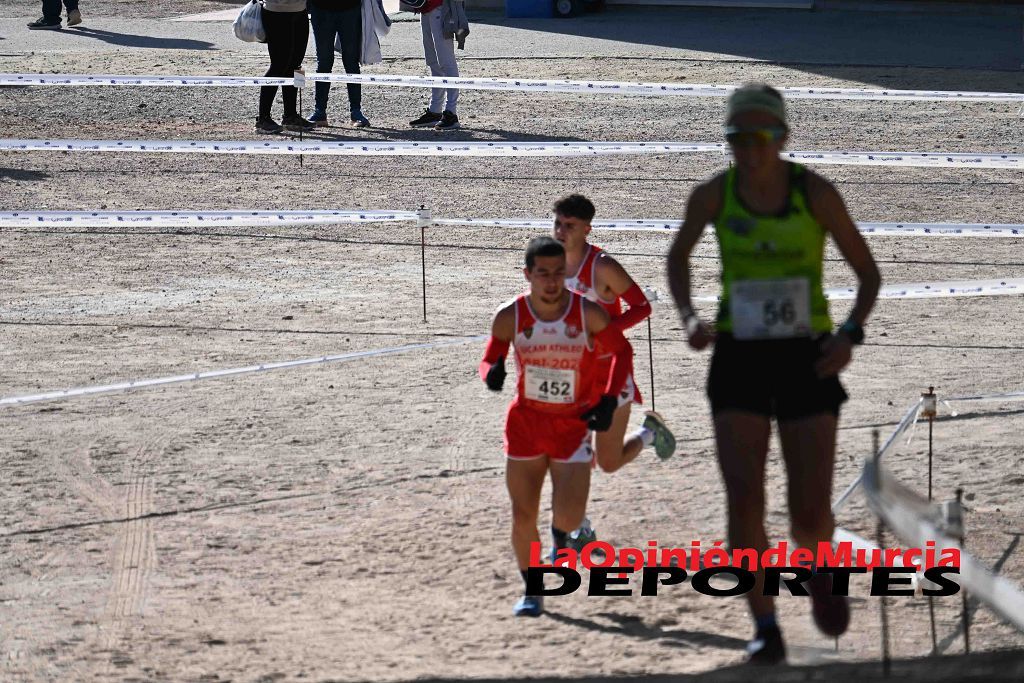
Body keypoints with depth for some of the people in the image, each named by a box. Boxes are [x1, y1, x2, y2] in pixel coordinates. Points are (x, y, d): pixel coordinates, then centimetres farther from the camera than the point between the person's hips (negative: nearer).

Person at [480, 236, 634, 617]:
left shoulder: (588, 314, -13)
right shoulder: (510, 317, -10)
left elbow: (621, 352, 1)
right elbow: (489, 360, 2)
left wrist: (609, 400, -12)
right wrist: (492, 373, -24)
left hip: (574, 425, -1)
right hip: (526, 421, 1)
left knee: (569, 516, -13)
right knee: (523, 517, 0)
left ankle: (560, 531, 25)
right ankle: (531, 592, 21)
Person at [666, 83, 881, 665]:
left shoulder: (816, 193, -9)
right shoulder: (713, 196, -5)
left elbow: (869, 273, 0)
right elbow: (678, 258, 15)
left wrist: (850, 335, -18)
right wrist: (689, 318, -3)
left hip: (807, 361, -1)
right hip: (740, 360, 1)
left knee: (810, 516, -5)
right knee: (744, 502, -14)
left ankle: (820, 568, 32)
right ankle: (766, 627, 2)